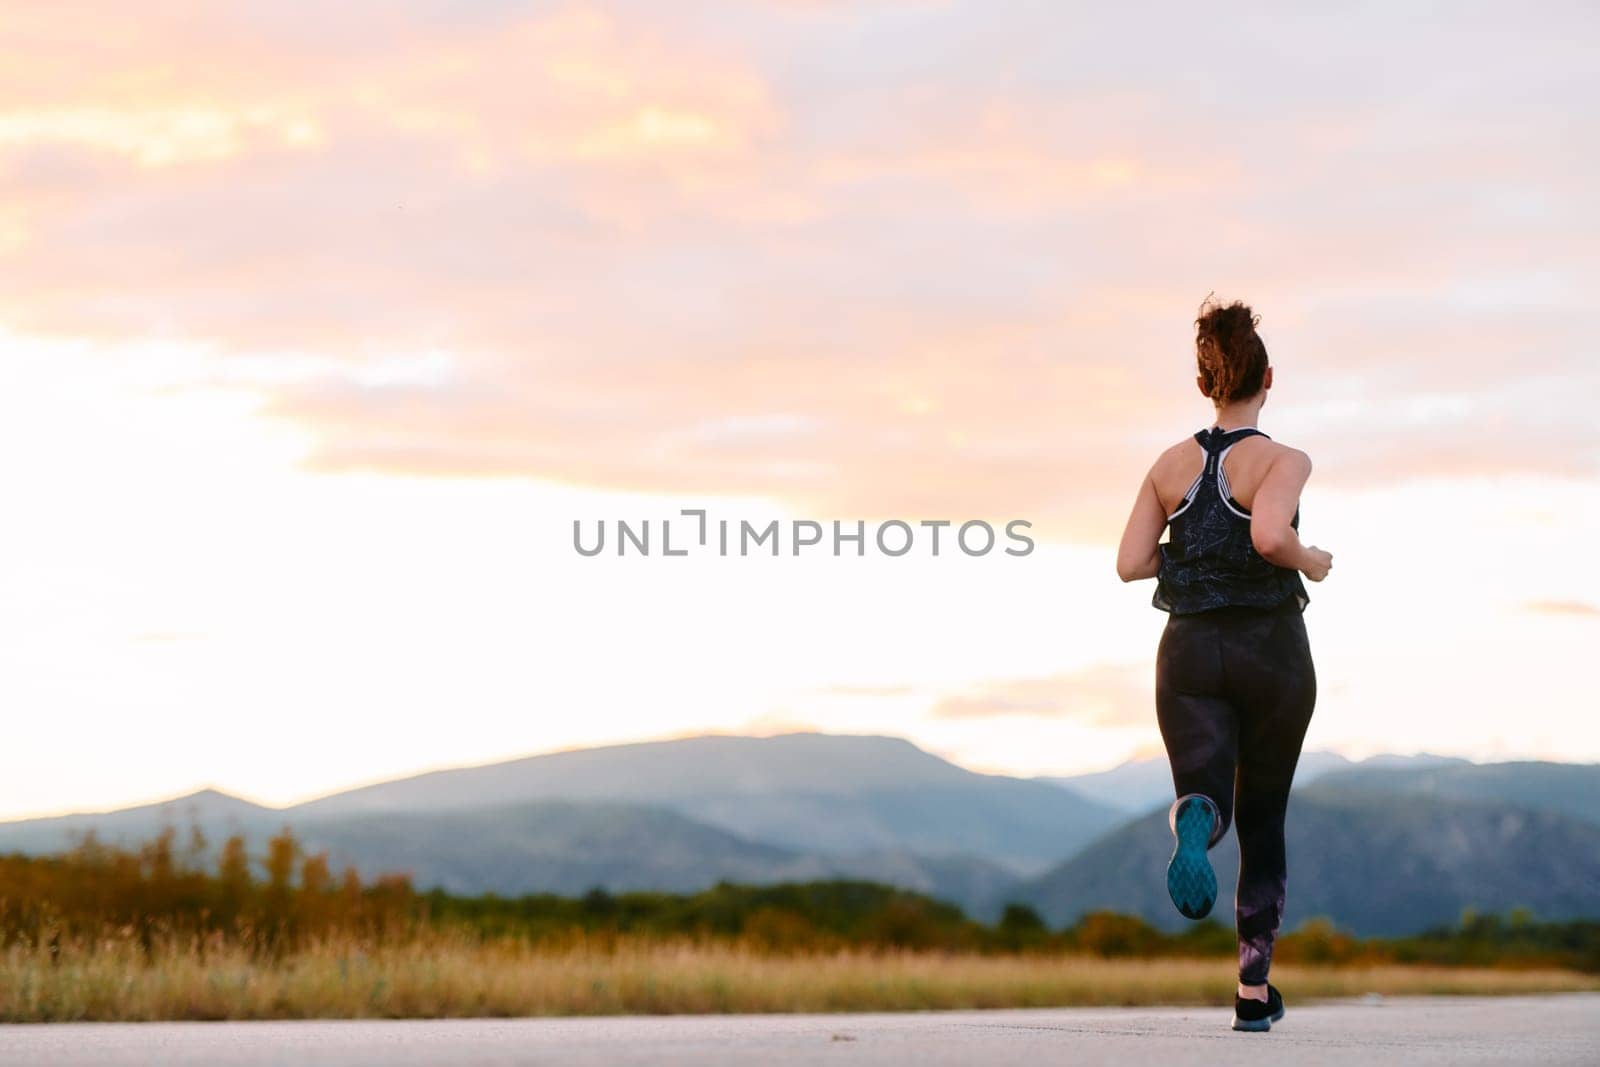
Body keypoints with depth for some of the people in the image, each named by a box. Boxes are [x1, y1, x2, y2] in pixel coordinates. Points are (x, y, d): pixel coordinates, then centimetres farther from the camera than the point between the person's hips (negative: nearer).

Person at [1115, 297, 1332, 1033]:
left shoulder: (1172, 463, 6)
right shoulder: (1283, 460, -7)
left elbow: (1130, 563, 2)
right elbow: (1269, 536, -26)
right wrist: (1310, 561, -5)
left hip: (1191, 652, 2)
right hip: (1271, 653, -2)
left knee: (1208, 804, -8)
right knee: (1262, 819, 14)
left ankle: (1194, 823, -49)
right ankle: (1253, 992, 17)